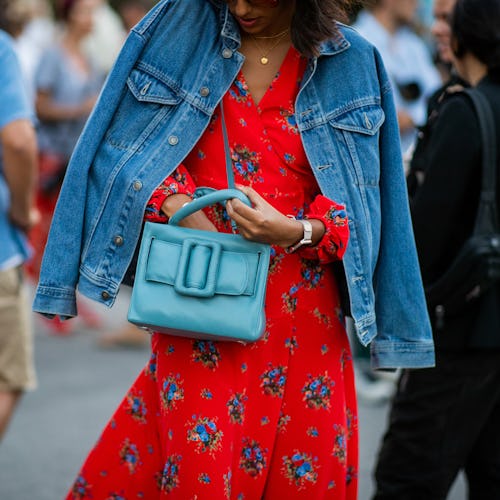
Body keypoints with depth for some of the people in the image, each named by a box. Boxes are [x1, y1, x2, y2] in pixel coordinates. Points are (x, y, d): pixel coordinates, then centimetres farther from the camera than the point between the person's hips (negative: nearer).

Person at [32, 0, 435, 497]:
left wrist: (296, 231, -16)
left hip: (300, 308, 0)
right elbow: (134, 138, 9)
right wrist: (175, 201, -10)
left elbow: (358, 196, 4)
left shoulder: (349, 63, 4)